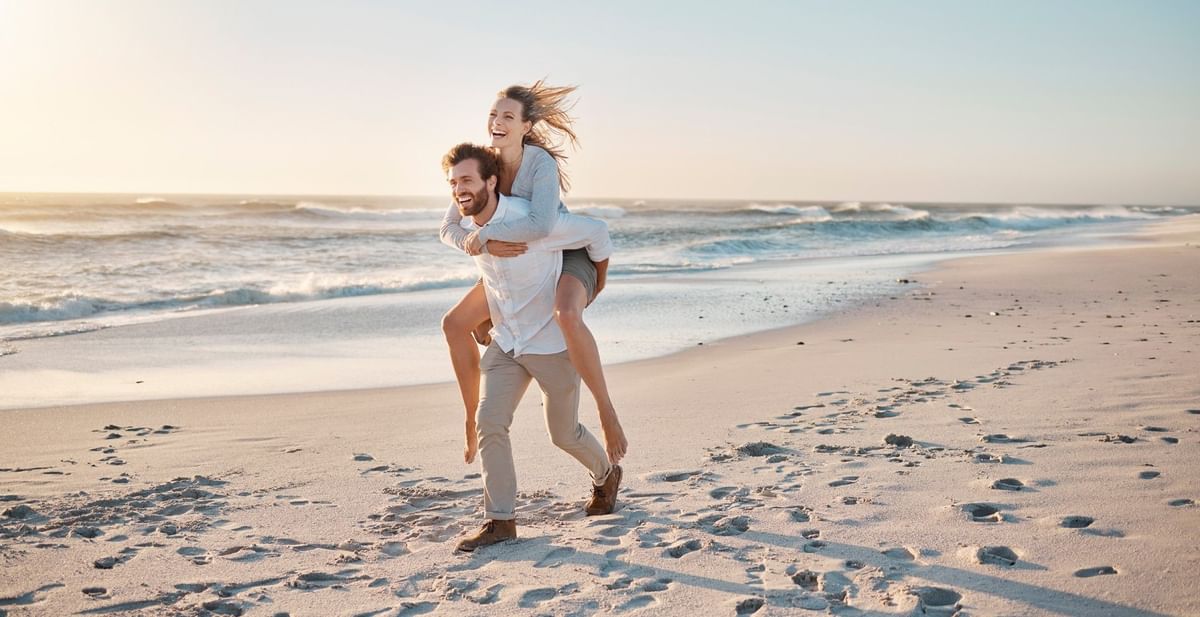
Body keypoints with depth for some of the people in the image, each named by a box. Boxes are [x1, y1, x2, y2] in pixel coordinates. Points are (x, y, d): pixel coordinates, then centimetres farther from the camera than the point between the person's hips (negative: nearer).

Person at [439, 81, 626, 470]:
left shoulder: (542, 162, -29)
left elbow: (542, 225, -45)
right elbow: (449, 229, -11)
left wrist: (484, 235, -35)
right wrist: (482, 246, -31)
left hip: (569, 256, -7)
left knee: (566, 317, -42)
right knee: (454, 325, 6)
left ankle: (606, 411, -28)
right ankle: (473, 420, 19)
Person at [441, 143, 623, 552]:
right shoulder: (467, 228, -2)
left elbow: (595, 231, -13)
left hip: (552, 342, -5)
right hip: (506, 342, 6)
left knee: (563, 434, 10)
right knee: (489, 422, -10)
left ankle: (606, 476, 41)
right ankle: (500, 520, -1)